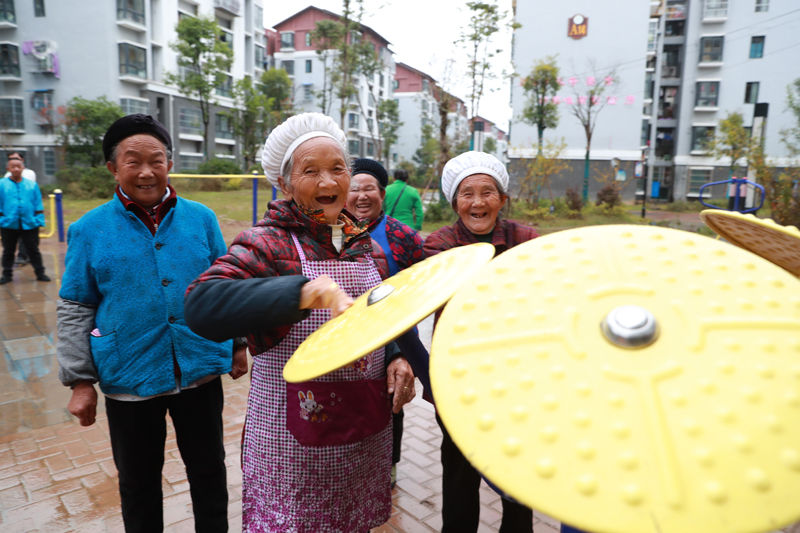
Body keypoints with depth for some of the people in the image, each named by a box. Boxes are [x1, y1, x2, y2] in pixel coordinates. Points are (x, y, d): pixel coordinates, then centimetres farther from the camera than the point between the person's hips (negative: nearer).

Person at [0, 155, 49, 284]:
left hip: (29, 224, 0)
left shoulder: (32, 185, 4)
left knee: (33, 250, 7)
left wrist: (39, 220, -1)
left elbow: (38, 205, 5)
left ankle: (40, 273, 15)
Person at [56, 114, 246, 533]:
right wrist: (80, 381, -1)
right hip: (129, 379, 0)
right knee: (138, 482, 18)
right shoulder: (89, 230, -2)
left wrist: (237, 344, 7)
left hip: (201, 369, 1)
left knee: (209, 470, 16)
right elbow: (75, 310, 1)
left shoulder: (201, 219, 0)